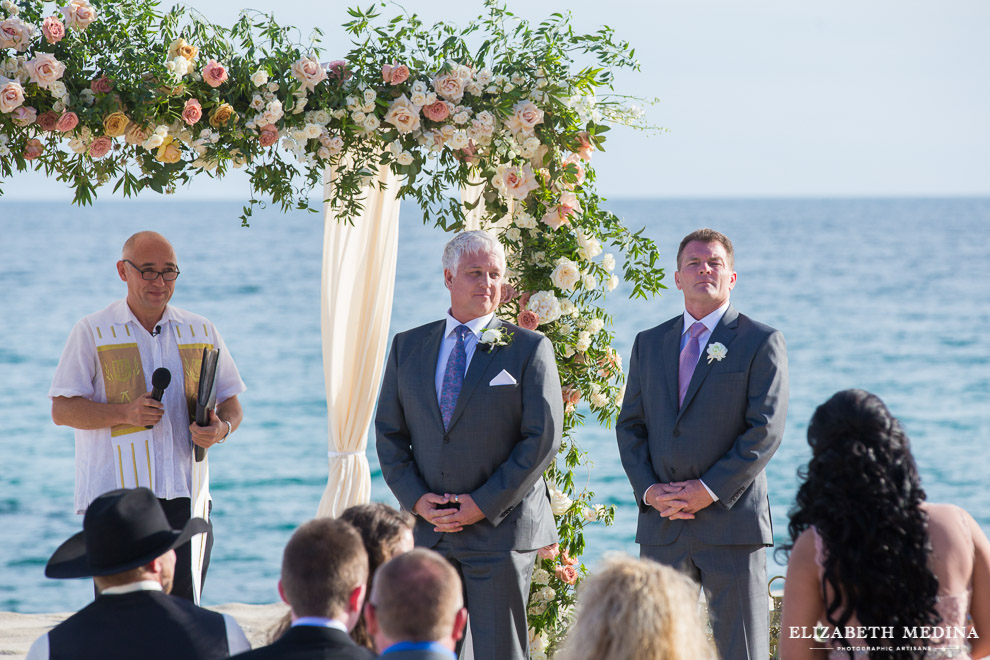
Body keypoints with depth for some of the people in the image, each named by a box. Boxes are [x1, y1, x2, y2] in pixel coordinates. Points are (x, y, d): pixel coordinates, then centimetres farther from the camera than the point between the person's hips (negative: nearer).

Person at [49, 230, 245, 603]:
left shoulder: (202, 332, 14)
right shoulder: (93, 332, 4)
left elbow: (230, 402, 17)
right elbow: (62, 410, 0)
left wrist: (221, 428, -7)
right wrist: (125, 412, -15)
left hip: (186, 495, 3)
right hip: (115, 492, -3)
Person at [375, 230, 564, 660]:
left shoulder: (529, 349, 0)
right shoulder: (408, 347, 11)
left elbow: (543, 438, -6)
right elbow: (389, 434, 10)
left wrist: (484, 506, -12)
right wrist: (416, 499, -6)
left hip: (501, 529, -3)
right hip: (426, 529, 3)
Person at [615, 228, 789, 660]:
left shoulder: (761, 343, 1)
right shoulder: (650, 344, 15)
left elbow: (765, 429, -8)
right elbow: (630, 426, 12)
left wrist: (711, 490, -14)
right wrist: (648, 490, -5)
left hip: (731, 519, -4)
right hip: (661, 526, 4)